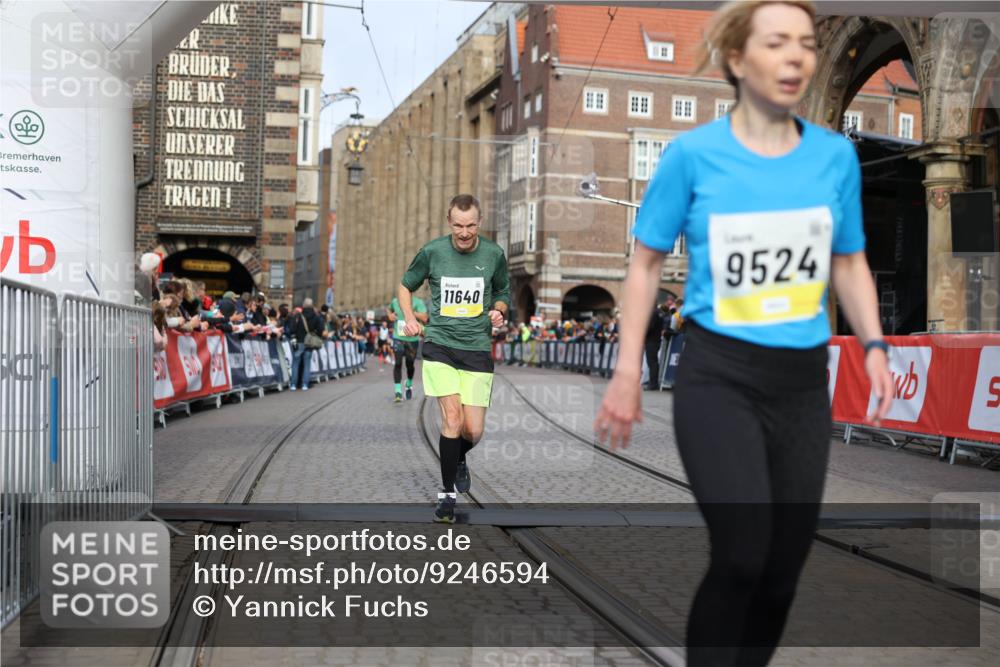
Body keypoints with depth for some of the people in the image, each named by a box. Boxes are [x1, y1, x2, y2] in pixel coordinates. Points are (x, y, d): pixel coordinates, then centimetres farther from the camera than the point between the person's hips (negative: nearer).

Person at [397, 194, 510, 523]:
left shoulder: (493, 254, 1)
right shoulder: (432, 252, -3)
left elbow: (502, 293, 17)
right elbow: (406, 285, 13)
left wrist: (498, 311, -4)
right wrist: (409, 317, -3)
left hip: (477, 349, 2)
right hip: (439, 344, -2)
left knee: (473, 431, -2)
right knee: (453, 418, -16)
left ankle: (459, 459, 35)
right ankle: (447, 493, 2)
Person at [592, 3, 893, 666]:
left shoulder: (836, 154, 2)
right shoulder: (693, 153, -7)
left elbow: (849, 263, 14)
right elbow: (646, 263, 1)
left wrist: (874, 346, 0)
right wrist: (628, 373, -3)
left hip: (804, 381, 4)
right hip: (718, 378, -4)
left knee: (783, 570, 10)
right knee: (742, 556, -17)